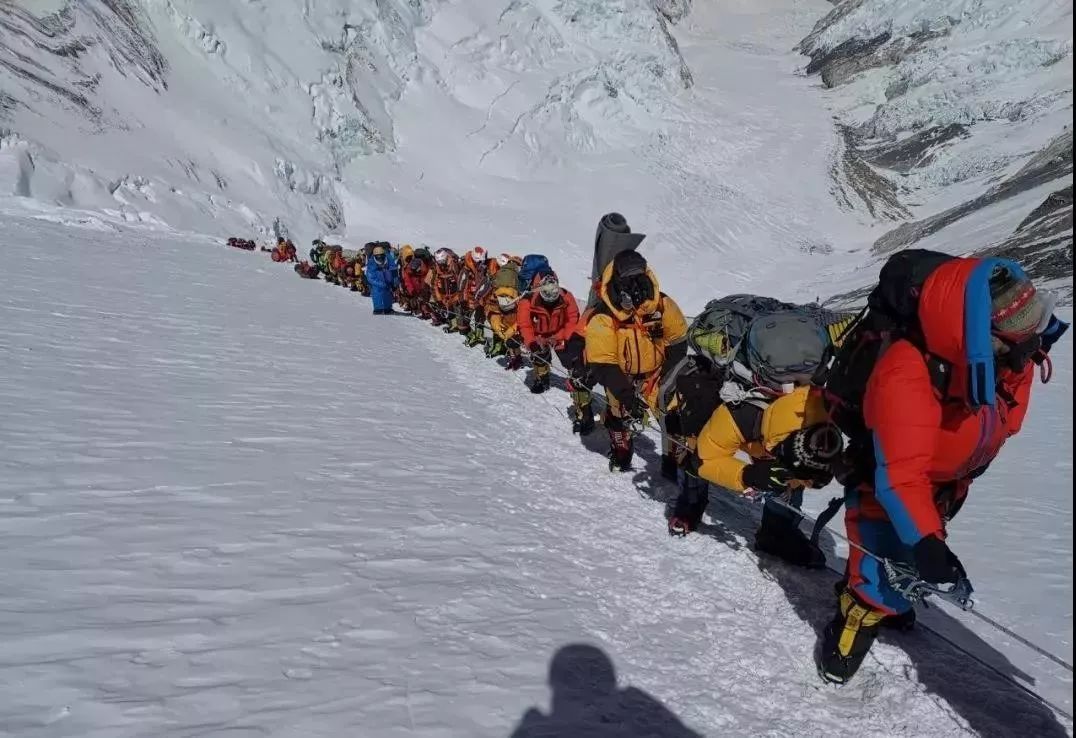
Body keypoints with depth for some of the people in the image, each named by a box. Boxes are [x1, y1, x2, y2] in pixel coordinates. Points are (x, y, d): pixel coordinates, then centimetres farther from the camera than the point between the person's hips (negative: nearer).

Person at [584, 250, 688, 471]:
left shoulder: (662, 304, -17)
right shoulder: (603, 317, -28)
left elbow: (677, 340, -5)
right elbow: (601, 364, -27)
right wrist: (626, 394, -32)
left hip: (656, 372, 2)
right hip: (622, 376, -2)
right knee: (623, 415, 10)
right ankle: (621, 454, 39)